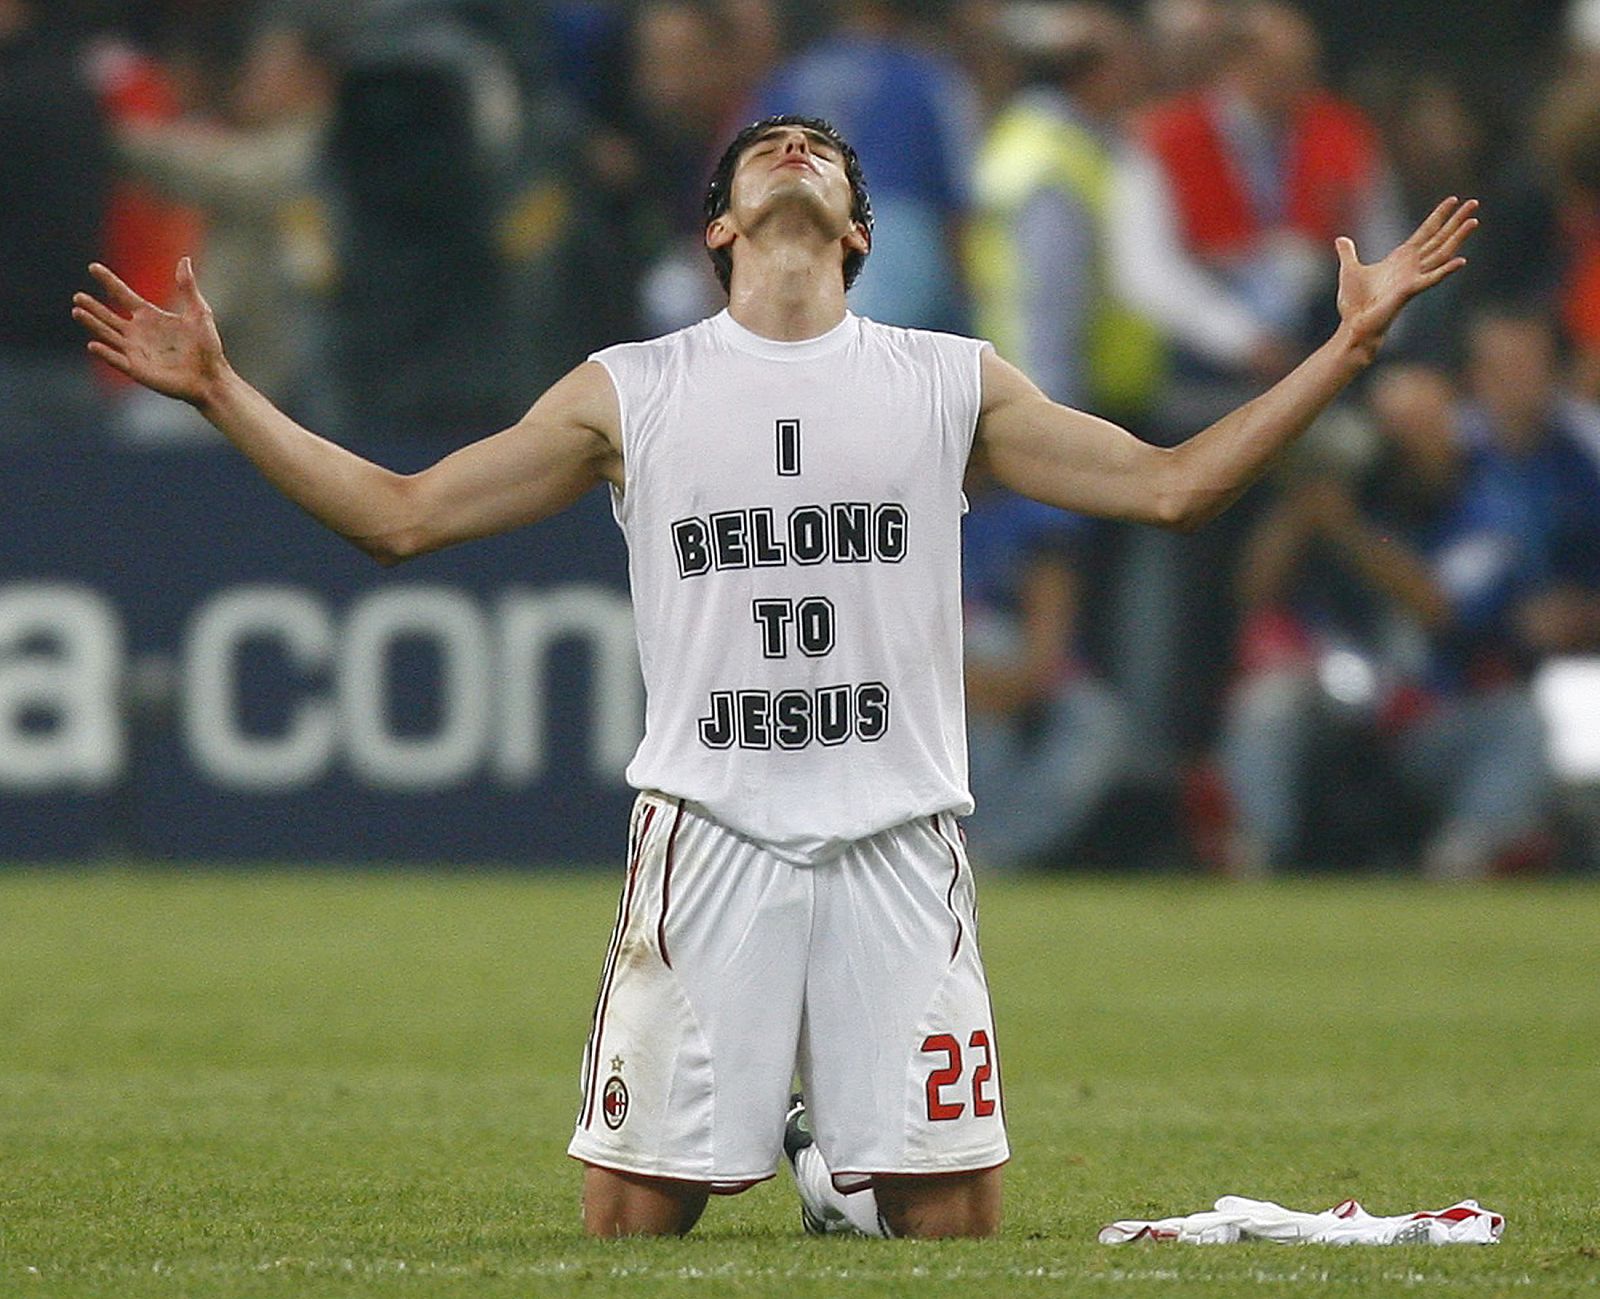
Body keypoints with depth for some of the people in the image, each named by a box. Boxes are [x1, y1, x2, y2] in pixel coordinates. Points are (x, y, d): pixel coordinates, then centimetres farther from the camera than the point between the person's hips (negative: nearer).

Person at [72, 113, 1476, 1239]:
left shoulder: (949, 382, 12)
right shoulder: (628, 393, 9)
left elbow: (1166, 483, 13)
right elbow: (403, 515, 11)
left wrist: (1348, 346, 7)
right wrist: (221, 393, 4)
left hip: (897, 843, 1)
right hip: (709, 838, -1)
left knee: (956, 1211, -4)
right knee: (633, 1210, -7)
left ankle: (836, 1160, 27)